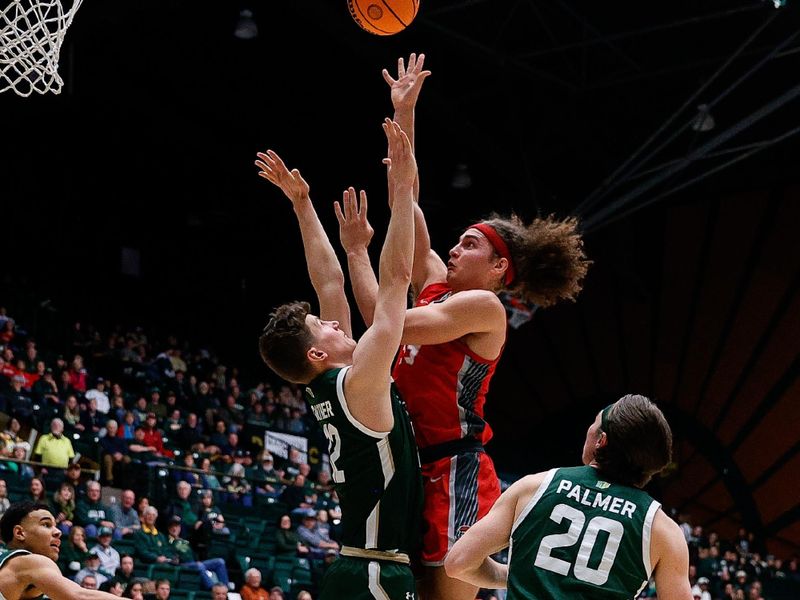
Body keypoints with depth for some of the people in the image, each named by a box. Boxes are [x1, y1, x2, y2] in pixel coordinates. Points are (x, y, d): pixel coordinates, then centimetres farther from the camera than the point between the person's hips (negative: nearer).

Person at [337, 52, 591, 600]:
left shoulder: (483, 306, -8)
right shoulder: (436, 284, 14)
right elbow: (407, 201, 15)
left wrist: (357, 250, -7)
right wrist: (404, 113, 15)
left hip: (456, 474, -8)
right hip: (418, 468, 8)